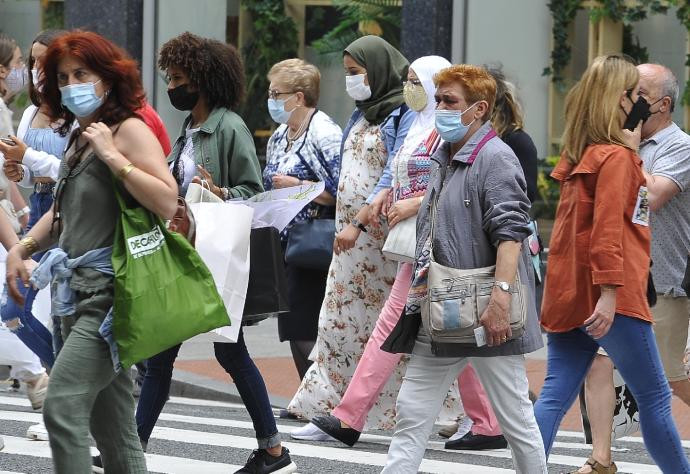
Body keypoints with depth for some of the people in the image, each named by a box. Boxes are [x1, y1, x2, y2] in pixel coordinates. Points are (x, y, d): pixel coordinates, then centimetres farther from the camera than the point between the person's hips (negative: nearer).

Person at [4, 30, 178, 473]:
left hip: (111, 295, -9)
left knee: (62, 407, -17)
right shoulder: (79, 139, 16)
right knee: (111, 425, 10)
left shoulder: (130, 130, -8)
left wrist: (111, 155, -20)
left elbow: (167, 202, -21)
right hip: (80, 295, 9)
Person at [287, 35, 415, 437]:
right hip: (351, 237, 9)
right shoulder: (361, 115, 17)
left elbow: (393, 178, -18)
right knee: (341, 320, 6)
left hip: (384, 234, -9)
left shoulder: (405, 114, -9)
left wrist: (358, 222, -23)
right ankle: (332, 412, 8)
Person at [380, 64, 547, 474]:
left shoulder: (496, 158, -12)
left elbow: (509, 234, -22)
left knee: (515, 417, 2)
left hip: (487, 317, -9)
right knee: (413, 411, 6)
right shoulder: (443, 159, 16)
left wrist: (500, 298, -30)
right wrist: (422, 283, 24)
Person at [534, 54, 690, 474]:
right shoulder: (618, 157, -11)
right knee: (655, 399, 4)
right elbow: (607, 230, -20)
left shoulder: (582, 156, 14)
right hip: (609, 298, -8)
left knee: (555, 396, 1)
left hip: (568, 297, 8)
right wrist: (609, 293, -24)